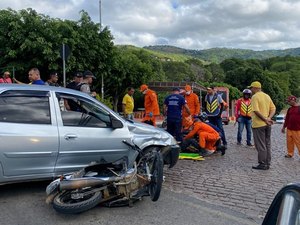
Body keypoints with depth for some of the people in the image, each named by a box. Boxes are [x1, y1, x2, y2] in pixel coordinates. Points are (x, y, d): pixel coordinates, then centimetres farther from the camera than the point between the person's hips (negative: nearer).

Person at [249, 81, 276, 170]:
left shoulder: (255, 97, -12)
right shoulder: (267, 96, 12)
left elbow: (256, 111, -23)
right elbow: (273, 108, 8)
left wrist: (265, 120, -18)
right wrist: (269, 118, -5)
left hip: (258, 124, -8)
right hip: (267, 125, 8)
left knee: (260, 145, 0)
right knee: (267, 144, 14)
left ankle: (262, 164, 6)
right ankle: (267, 164, 20)